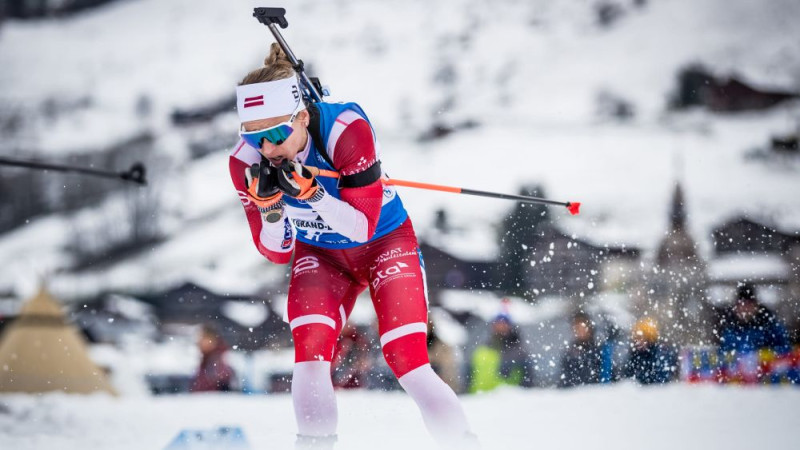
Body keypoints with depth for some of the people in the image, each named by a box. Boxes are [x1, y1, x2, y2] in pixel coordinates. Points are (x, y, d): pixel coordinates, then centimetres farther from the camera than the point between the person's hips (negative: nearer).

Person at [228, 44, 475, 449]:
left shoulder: (346, 130, -33)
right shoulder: (246, 161, -21)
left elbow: (363, 228, -28)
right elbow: (276, 252, -11)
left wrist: (310, 193, -42)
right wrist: (270, 206, -31)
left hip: (384, 242, -3)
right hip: (320, 255, 3)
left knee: (405, 359, -15)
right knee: (309, 347, -20)